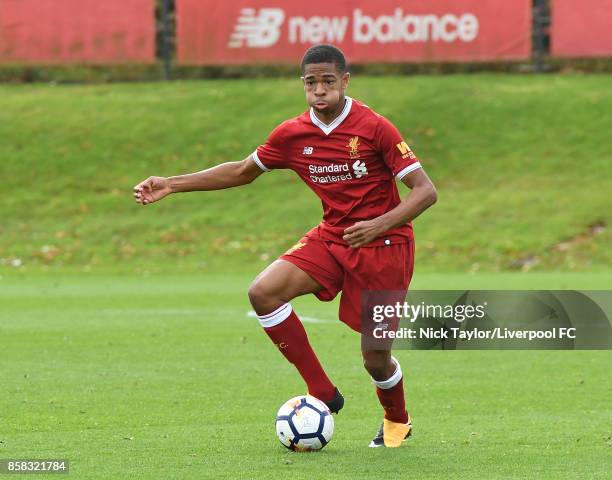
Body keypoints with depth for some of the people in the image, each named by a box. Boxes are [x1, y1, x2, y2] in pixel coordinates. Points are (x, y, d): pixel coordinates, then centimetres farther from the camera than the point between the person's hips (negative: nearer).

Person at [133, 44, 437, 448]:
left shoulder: (374, 128, -17)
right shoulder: (292, 135, -2)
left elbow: (425, 191, -16)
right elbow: (242, 172, 14)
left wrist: (379, 225, -31)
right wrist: (170, 185, 9)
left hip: (384, 245, -5)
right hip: (331, 237, 5)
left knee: (375, 358, -4)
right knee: (264, 292, -18)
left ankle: (397, 421, 33)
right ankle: (322, 394, -6)